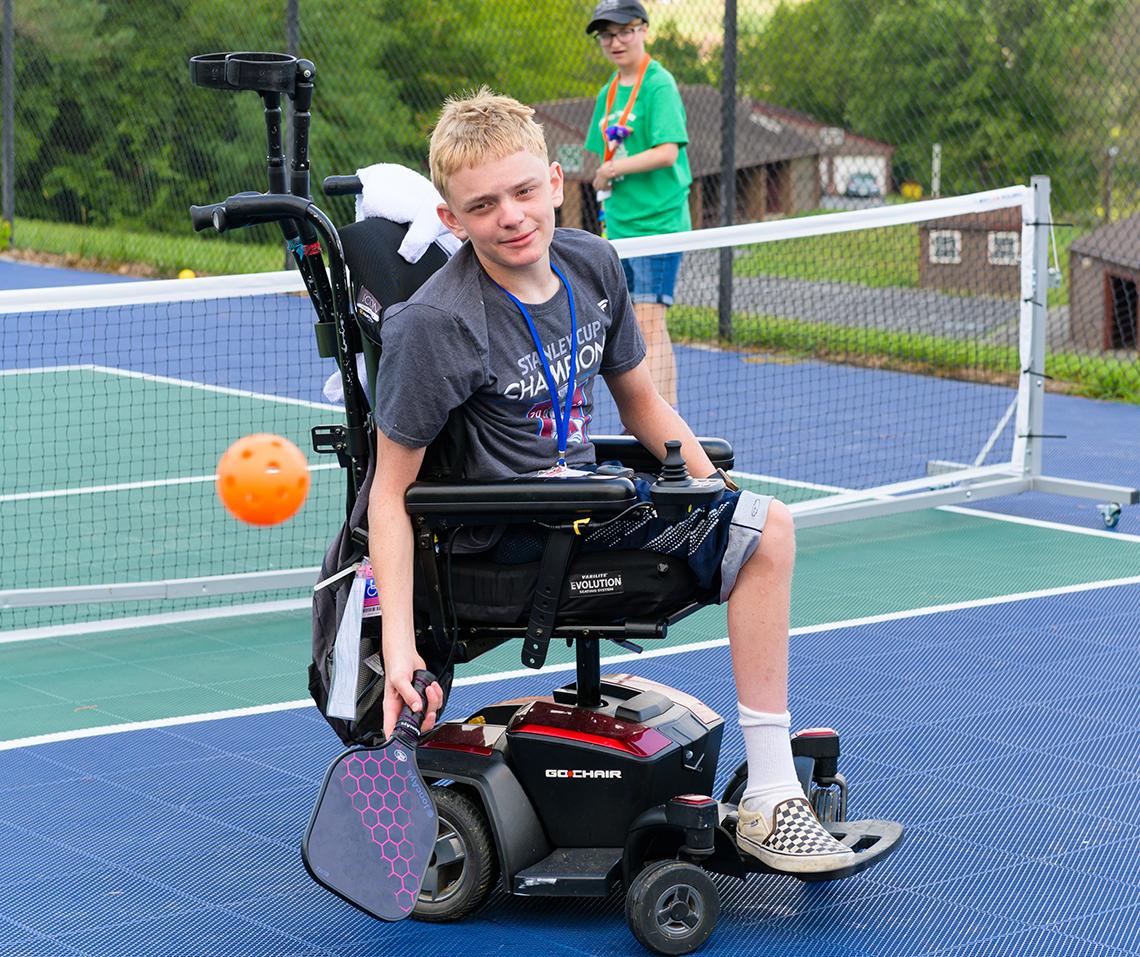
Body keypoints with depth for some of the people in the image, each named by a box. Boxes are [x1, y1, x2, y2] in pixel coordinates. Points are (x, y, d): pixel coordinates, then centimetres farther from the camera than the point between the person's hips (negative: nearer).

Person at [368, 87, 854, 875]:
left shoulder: (593, 265, 0)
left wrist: (723, 497, 4)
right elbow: (391, 492, -15)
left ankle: (771, 797, -6)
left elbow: (640, 402, 15)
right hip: (497, 535, -7)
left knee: (766, 528, -3)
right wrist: (400, 645, -23)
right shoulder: (434, 324, -19)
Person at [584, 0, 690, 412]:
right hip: (620, 225, 8)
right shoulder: (608, 94, 15)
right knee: (640, 327, 9)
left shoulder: (659, 85, -9)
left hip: (657, 222, -8)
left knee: (649, 323, -12)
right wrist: (604, 178, 0)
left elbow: (668, 151, -19)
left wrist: (617, 168, -14)